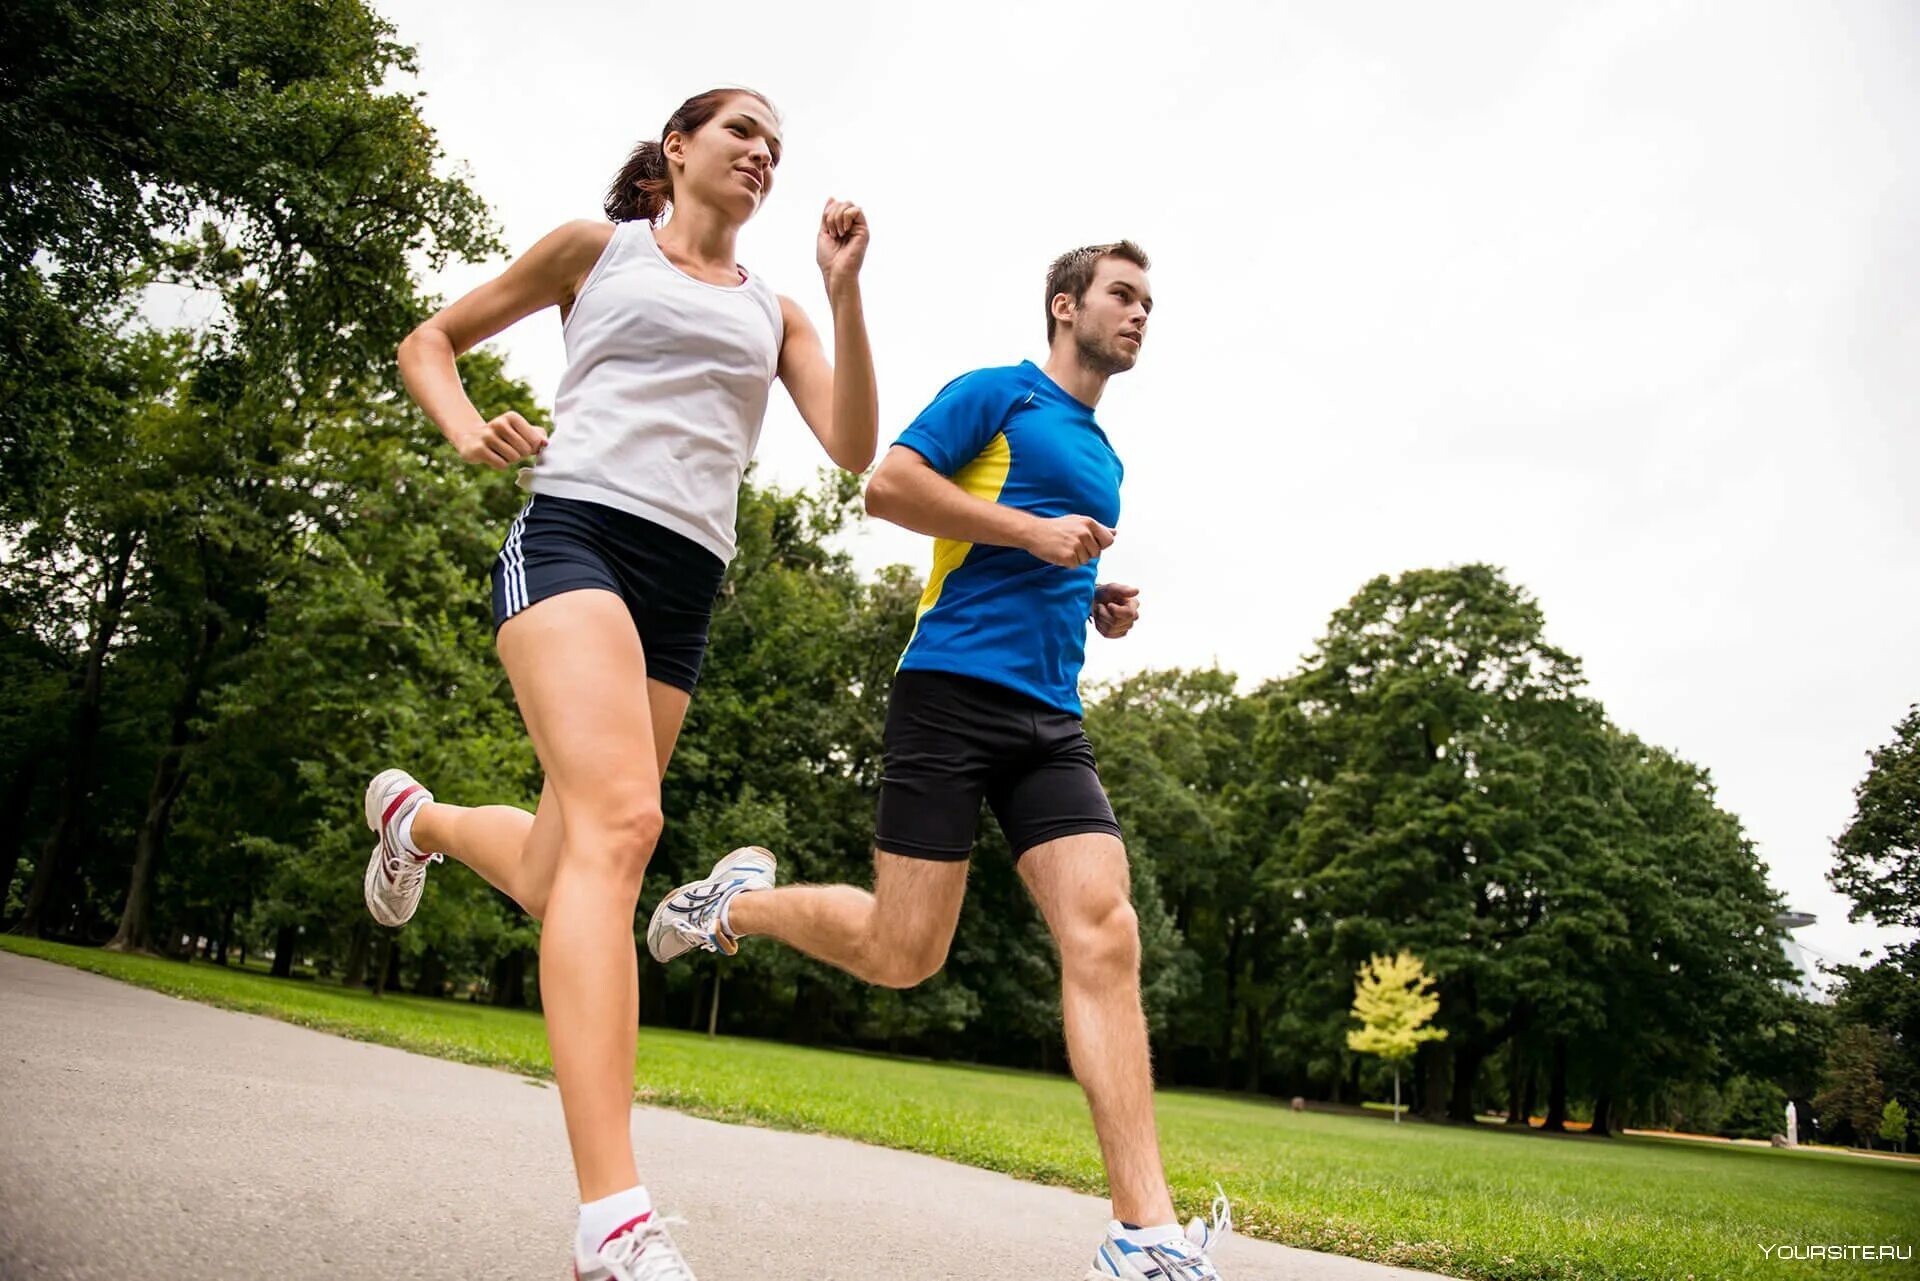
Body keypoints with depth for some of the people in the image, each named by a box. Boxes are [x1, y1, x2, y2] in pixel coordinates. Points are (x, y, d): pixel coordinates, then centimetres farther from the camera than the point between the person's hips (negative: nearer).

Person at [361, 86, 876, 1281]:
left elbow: (855, 446, 7)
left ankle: (418, 815, 43)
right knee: (621, 821, -28)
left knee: (560, 875, 7)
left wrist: (845, 288, 1)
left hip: (684, 587, 5)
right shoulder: (597, 246, 15)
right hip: (575, 531, -5)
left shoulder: (772, 310, 22)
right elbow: (431, 343, 20)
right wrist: (468, 428, -1)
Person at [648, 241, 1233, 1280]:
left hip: (1051, 718, 6)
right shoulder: (996, 394, 4)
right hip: (954, 687, -6)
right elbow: (886, 486, -9)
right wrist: (1032, 530, -11)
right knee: (903, 953, -6)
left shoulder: (1103, 458, 27)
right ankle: (741, 900, 24)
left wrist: (1098, 607, 16)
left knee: (1102, 933, -12)